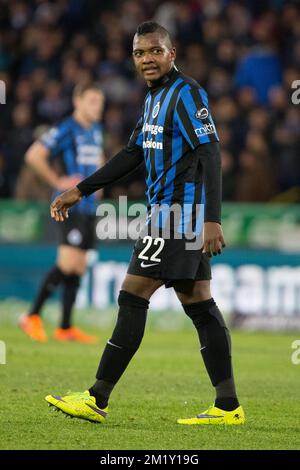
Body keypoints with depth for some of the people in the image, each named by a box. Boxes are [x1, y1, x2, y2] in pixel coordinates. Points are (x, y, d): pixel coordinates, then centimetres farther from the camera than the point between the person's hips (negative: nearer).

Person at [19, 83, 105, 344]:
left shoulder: (95, 130, 15)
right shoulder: (66, 130, -10)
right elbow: (34, 155, -19)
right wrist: (57, 182, -15)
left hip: (88, 207, 8)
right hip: (71, 204, -8)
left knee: (79, 268, 7)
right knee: (67, 264, -16)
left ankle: (66, 327, 10)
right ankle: (33, 317, -7)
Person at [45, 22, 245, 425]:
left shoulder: (186, 93, -12)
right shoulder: (155, 97, 17)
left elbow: (209, 154, -20)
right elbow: (134, 153, 24)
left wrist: (212, 220, -28)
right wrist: (80, 191, 22)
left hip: (178, 211, -10)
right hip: (174, 213, 10)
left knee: (132, 298, -8)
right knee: (199, 305, 6)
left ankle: (97, 400, -5)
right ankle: (228, 407, 5)